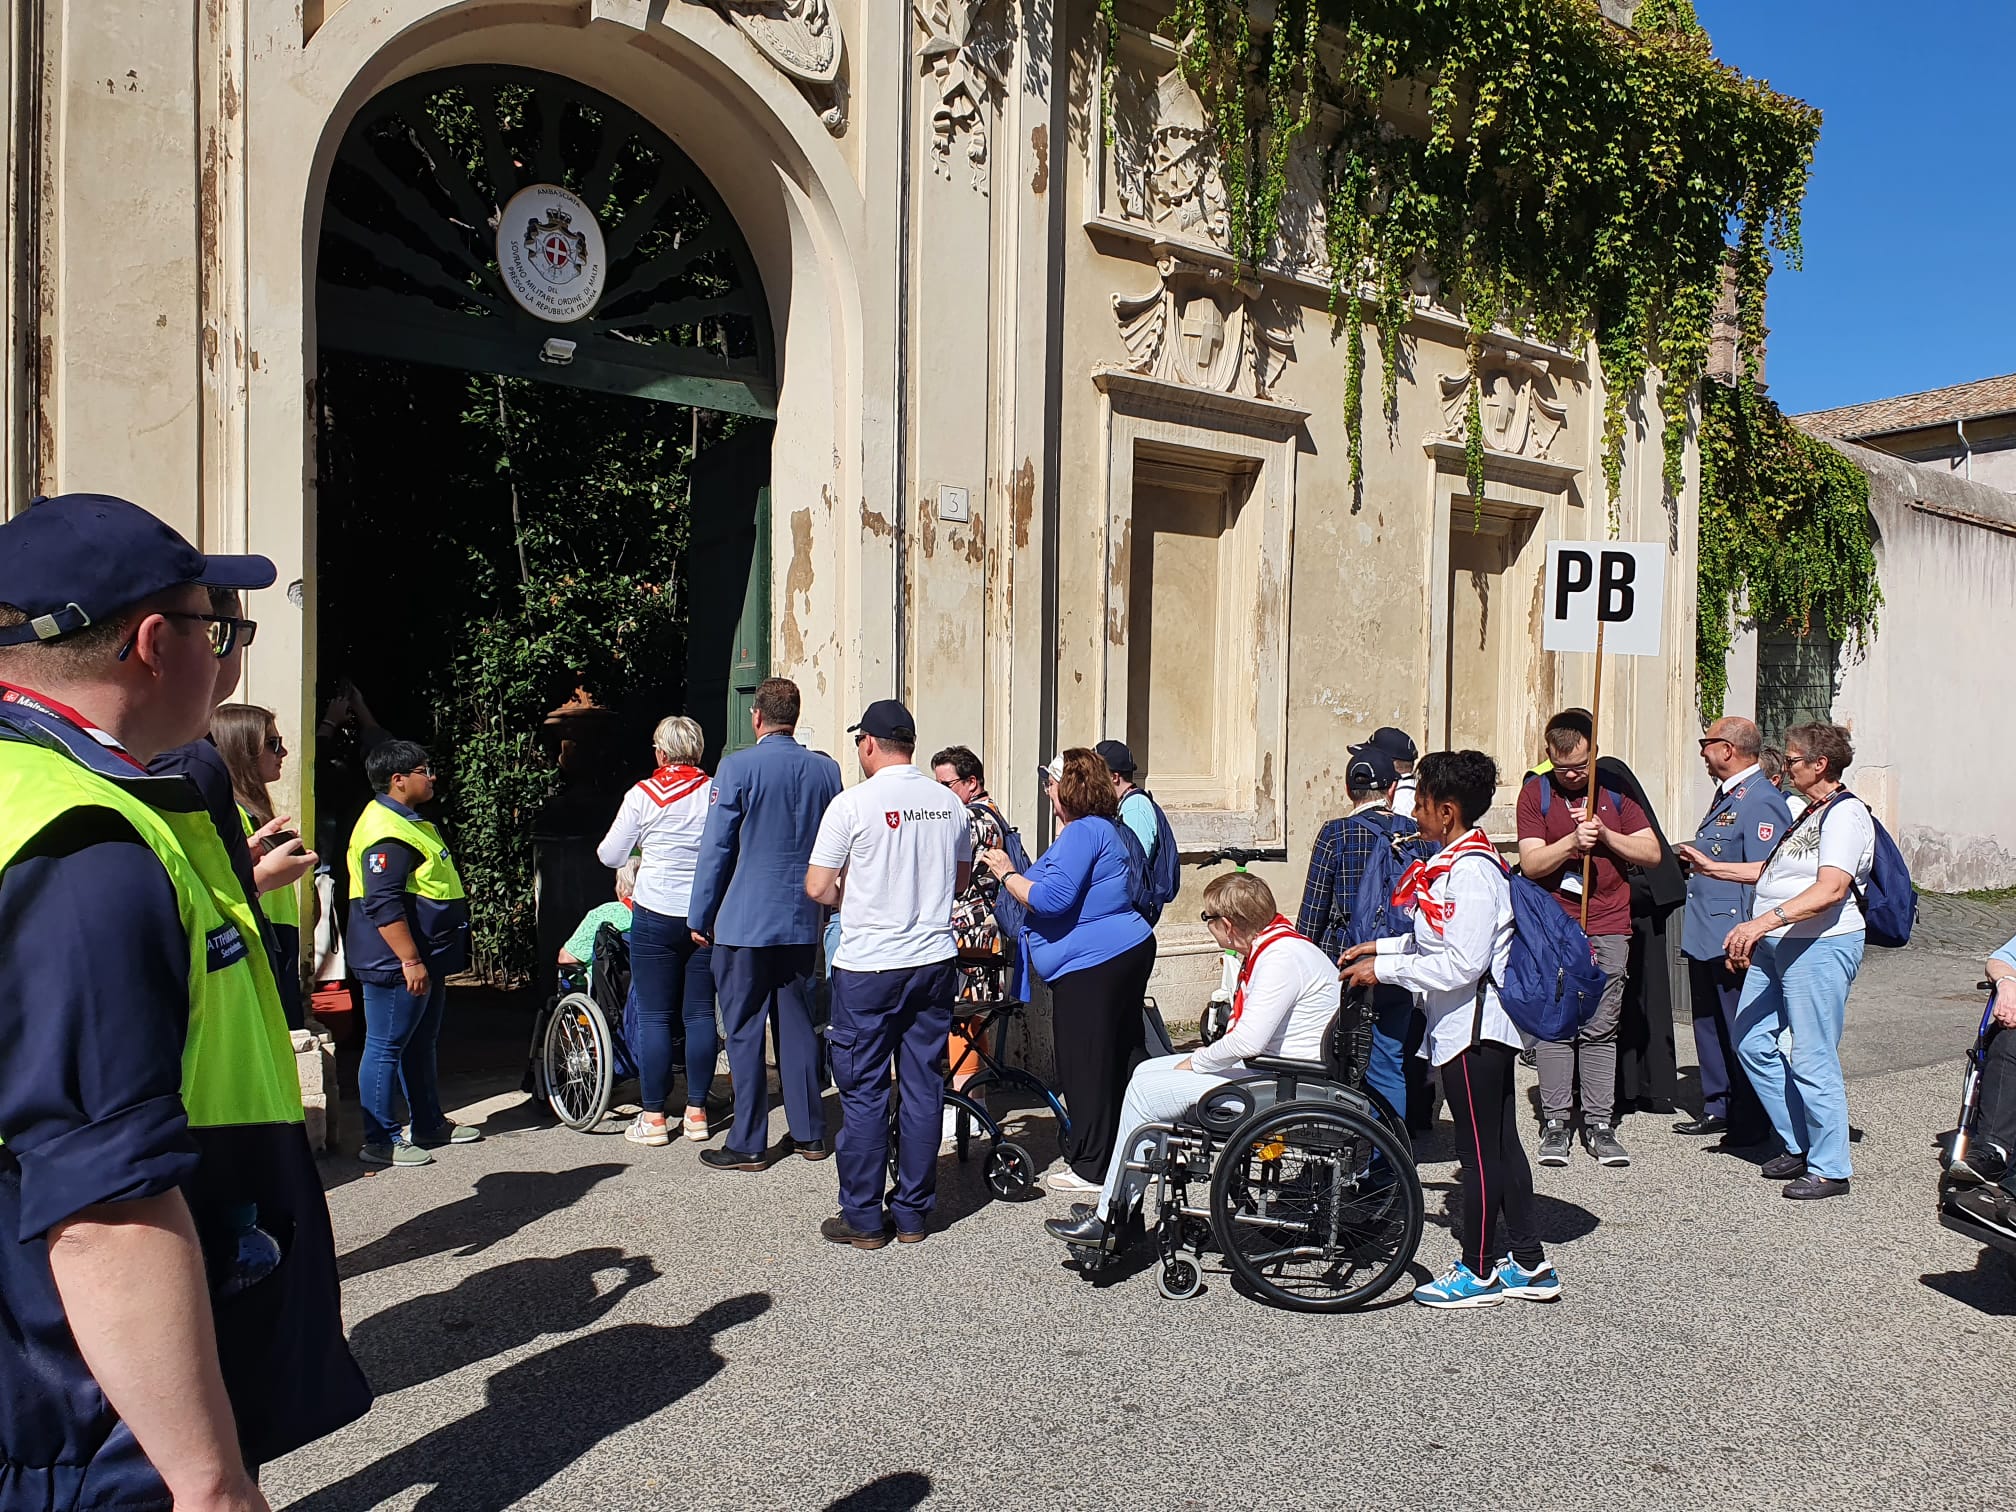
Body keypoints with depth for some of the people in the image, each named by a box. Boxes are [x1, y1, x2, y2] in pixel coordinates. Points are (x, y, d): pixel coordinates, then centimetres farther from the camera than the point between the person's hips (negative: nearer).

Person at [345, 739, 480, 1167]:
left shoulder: (410, 821, 16)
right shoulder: (386, 831, -19)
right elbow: (383, 906, -26)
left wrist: (429, 960, 26)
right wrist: (410, 960, -26)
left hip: (425, 959, 11)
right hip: (396, 964, -11)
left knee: (420, 1043, 19)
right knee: (386, 1048, -2)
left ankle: (429, 1124, 30)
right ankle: (381, 1141, 5)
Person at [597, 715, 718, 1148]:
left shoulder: (643, 795, -5)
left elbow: (611, 856, 3)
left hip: (656, 916, -2)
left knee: (654, 1016, 4)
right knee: (700, 1013, 9)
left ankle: (653, 1117, 9)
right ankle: (696, 1112, 15)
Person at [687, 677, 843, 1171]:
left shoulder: (738, 767, -10)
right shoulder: (826, 769, 3)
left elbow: (716, 848, -8)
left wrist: (699, 916, 1)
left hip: (744, 922, -5)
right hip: (802, 922, 5)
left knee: (744, 1031, 3)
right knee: (797, 1025, 13)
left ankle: (748, 1145, 8)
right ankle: (809, 1134, 19)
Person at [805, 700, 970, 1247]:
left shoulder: (853, 803, -11)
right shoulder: (950, 804, 4)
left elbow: (817, 888, -9)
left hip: (868, 967, -5)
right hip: (935, 961, 5)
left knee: (864, 1092, 5)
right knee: (923, 1088, 11)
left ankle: (863, 1218, 13)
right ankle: (913, 1213, 19)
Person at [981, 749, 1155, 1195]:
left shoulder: (1082, 831, -16)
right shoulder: (1103, 828, 18)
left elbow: (1052, 900, -24)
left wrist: (1007, 875, -11)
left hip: (1092, 967, -11)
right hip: (1129, 952, 11)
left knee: (1085, 1067, -1)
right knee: (1125, 1055, 16)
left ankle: (1091, 1168, 8)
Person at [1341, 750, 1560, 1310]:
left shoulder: (1470, 870, -21)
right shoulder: (1455, 862, 10)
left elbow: (1461, 965, -25)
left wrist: (1383, 969, -19)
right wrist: (1381, 946, 13)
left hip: (1472, 1028, -10)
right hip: (1478, 1027, 10)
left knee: (1479, 1149, 2)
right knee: (1500, 1144, 16)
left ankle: (1478, 1271, 15)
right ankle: (1528, 1264, 26)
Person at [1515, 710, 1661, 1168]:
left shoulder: (1615, 788, 8)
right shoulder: (1535, 792, 2)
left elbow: (1651, 852, 4)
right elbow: (1530, 863, -6)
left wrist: (1605, 835, -10)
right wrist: (1573, 841, -20)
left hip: (1608, 929, 1)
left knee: (1600, 1030, 4)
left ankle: (1599, 1124, 10)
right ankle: (1554, 1123, 7)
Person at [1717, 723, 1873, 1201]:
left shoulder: (1846, 813, -13)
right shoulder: (1809, 812, 19)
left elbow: (1831, 889, -26)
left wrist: (1763, 921, -35)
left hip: (1820, 946, -10)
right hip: (1774, 945, 10)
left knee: (1812, 1060, -5)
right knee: (1751, 1042, 11)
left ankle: (1829, 1168, 9)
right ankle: (1799, 1145, 24)